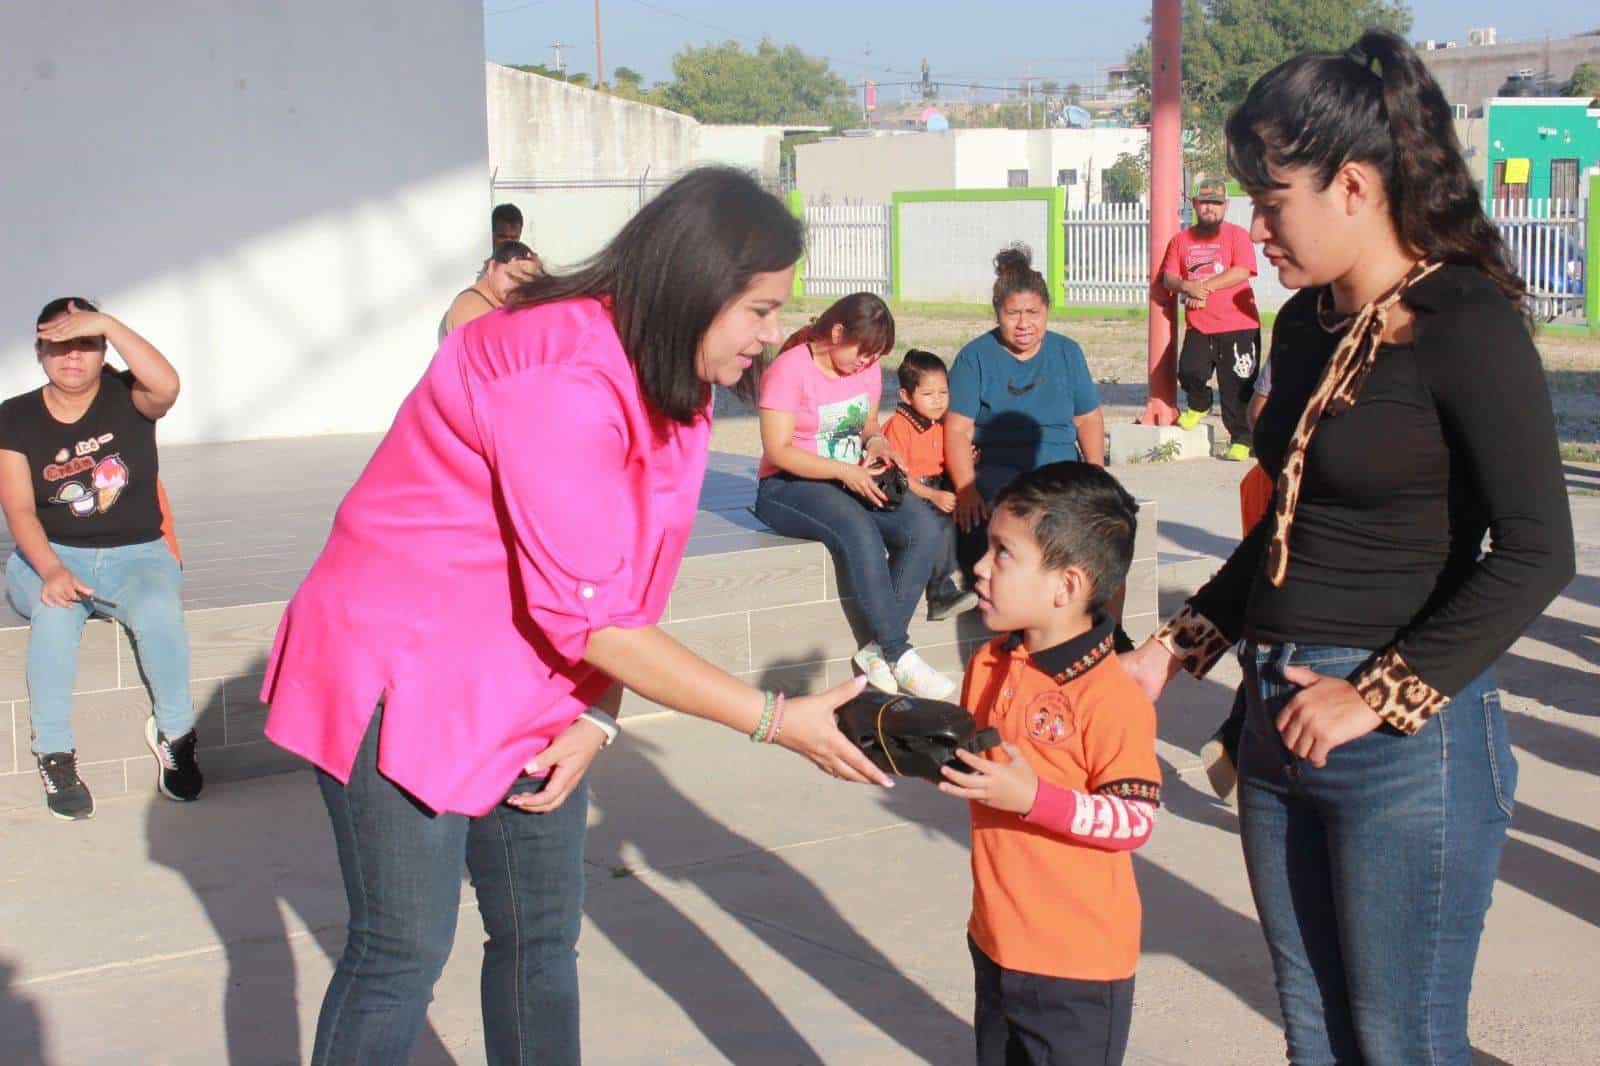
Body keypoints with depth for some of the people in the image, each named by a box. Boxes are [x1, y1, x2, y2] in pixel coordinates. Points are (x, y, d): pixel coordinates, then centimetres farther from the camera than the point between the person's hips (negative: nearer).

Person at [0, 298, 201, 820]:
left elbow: (166, 385, -27)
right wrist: (51, 570, -27)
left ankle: (175, 734, -9)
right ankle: (54, 755, -21)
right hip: (50, 558, 1)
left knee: (159, 611, -33)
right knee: (55, 614, -34)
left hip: (136, 556, 0)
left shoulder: (127, 397, -1)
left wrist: (107, 323, -32)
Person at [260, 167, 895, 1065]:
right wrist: (774, 721, -24)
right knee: (405, 955, -4)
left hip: (529, 687, 9)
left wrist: (595, 720, -10)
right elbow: (589, 617, -28)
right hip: (403, 677, -9)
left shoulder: (675, 384, 1)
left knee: (544, 937, 13)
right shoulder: (564, 379, -28)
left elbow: (629, 587, 4)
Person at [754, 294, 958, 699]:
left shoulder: (867, 367, 8)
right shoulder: (790, 369, -13)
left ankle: (878, 649, -21)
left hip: (853, 480, 7)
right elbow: (777, 451, -17)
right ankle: (899, 654, -27)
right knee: (860, 532, -37)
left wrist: (876, 442, -5)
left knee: (926, 528, -21)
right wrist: (844, 472, -25)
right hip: (788, 487, -7)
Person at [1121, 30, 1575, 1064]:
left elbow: (1537, 552, -19)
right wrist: (1179, 649, 16)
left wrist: (1377, 697, -18)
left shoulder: (1465, 325, -13)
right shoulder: (1305, 325, 10)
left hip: (1408, 745, -7)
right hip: (1281, 728, 8)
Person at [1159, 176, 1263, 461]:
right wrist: (1187, 286, -14)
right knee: (1189, 370, -17)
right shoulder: (1181, 240, 14)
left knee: (1237, 387, -3)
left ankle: (1241, 441, 9)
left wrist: (1204, 286, -13)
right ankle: (1199, 405, 16)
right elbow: (1168, 278, 9)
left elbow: (1242, 272, -10)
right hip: (1198, 327, 3)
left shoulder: (1237, 235, 4)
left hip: (1238, 325, -3)